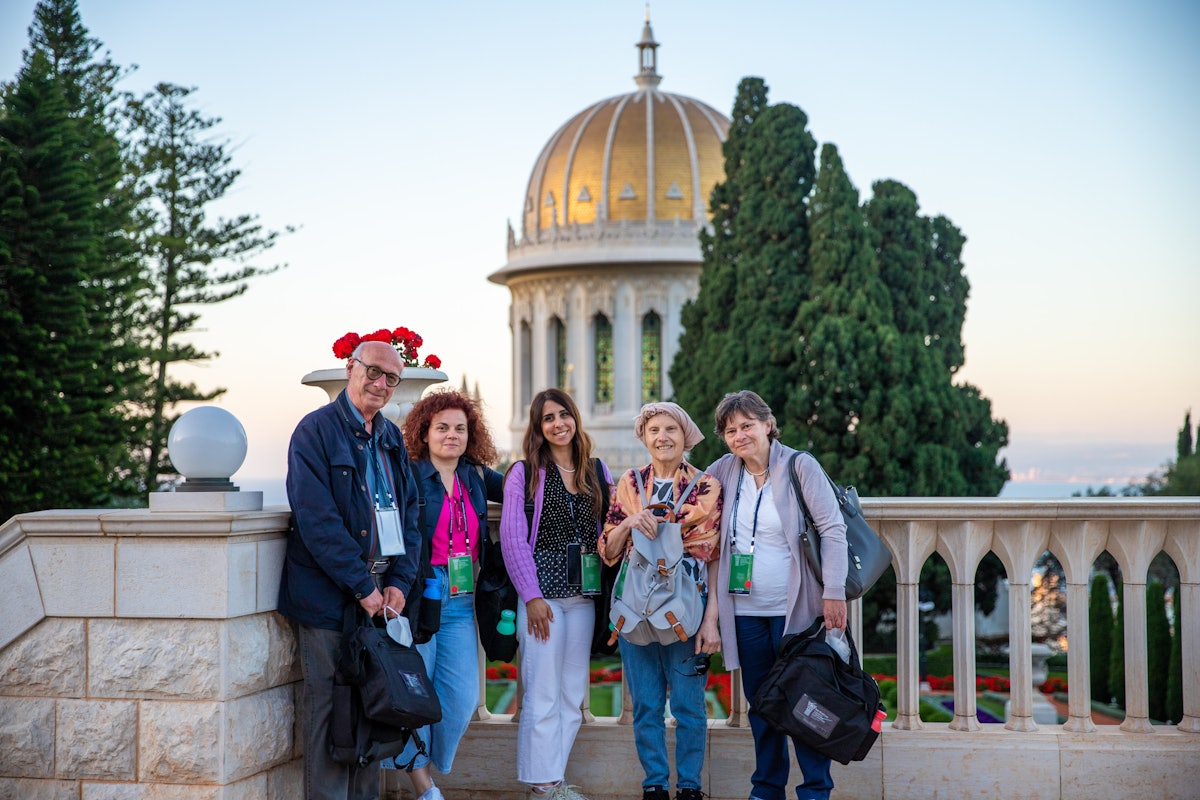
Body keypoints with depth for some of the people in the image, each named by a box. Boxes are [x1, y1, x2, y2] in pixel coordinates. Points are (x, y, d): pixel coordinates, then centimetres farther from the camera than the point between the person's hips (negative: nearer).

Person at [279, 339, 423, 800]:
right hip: (328, 597, -6)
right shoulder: (316, 430, -7)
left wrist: (399, 581, -2)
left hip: (381, 594, 6)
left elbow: (409, 515, 13)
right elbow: (317, 520, -15)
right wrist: (362, 587, -17)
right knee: (328, 709, -1)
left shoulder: (391, 439, 14)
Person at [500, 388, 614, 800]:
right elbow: (512, 538, -6)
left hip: (583, 595, 5)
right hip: (542, 592, -5)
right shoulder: (525, 473, -2)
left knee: (573, 694, 7)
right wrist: (532, 596, -12)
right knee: (543, 694, -4)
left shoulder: (597, 471, 10)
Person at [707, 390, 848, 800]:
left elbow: (833, 530, -9)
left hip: (795, 609, -4)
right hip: (745, 611, 4)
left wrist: (834, 593, -16)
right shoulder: (724, 471, 4)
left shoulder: (800, 466, -8)